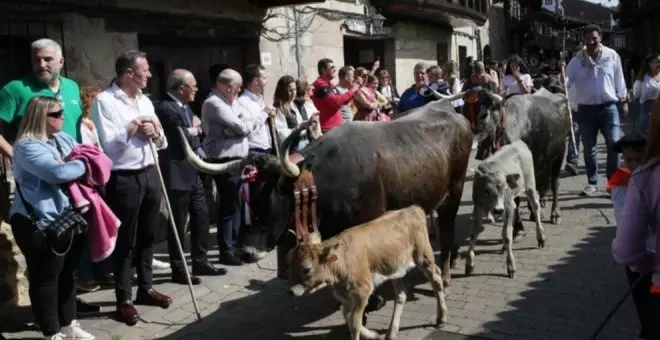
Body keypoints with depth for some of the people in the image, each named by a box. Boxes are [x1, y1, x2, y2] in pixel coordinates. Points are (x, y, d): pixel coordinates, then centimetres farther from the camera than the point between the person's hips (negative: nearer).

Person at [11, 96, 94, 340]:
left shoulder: (63, 139, 13)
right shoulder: (27, 147, -15)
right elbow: (58, 173, -28)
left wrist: (70, 166, -13)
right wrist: (82, 164, -10)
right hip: (40, 225, -9)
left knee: (67, 273, 18)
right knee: (45, 278, 4)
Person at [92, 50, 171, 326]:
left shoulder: (145, 101, 13)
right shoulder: (105, 101, -9)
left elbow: (162, 144, 15)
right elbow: (107, 145, -18)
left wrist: (156, 134, -6)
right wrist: (133, 128, -11)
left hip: (150, 175, 7)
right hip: (123, 179, -7)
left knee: (148, 236, 16)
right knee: (125, 241, 2)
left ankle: (145, 288, 30)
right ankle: (123, 299, 13)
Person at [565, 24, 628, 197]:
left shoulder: (612, 55, 0)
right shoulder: (577, 60, -2)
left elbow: (619, 80, 8)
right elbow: (567, 80, -11)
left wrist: (624, 101, 12)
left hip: (608, 106, 0)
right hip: (586, 109, 0)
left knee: (614, 144, -7)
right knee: (589, 148, 7)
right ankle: (592, 183, 19)